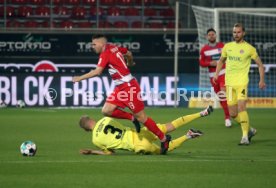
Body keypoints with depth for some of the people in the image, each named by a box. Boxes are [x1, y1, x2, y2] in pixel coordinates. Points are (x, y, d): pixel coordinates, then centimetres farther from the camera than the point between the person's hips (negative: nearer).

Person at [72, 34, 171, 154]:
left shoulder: (105, 54, -16)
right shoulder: (113, 48, 9)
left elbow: (97, 72, -26)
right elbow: (128, 53, 25)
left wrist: (80, 78, -18)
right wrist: (130, 63, 46)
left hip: (129, 87, -9)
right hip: (120, 88, 9)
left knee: (141, 117, -3)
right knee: (106, 111, 0)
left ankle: (163, 138, 8)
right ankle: (132, 118, 11)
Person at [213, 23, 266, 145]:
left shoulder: (249, 48, -1)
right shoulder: (227, 47, 11)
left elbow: (260, 64, 5)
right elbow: (221, 61, 26)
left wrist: (262, 80, -3)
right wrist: (216, 74, 12)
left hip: (242, 82, -5)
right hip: (229, 83, 5)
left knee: (241, 107, -21)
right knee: (233, 114, 5)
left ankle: (245, 136, -17)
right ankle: (250, 130, 26)